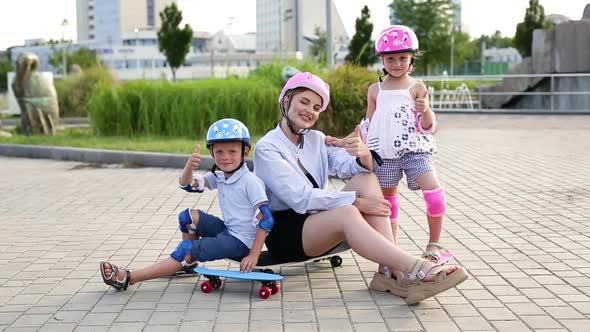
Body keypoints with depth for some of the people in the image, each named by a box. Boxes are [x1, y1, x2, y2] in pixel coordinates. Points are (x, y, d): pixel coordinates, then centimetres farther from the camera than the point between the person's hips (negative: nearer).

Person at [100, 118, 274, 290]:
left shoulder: (250, 182, -18)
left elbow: (265, 219, -22)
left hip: (241, 241, -8)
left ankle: (128, 278, -14)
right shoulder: (219, 177, 5)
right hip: (228, 230, 8)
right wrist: (190, 166, -26)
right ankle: (189, 264, 15)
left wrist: (254, 255, -26)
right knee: (189, 216, 5)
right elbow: (186, 184, -3)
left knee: (188, 250, -16)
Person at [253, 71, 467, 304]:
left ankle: (388, 272, -29)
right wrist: (357, 202, -25)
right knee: (347, 213, -35)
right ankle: (415, 270, -42)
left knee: (367, 179, -18)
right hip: (284, 231, -6)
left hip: (319, 221, 7)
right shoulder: (267, 147, -9)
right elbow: (300, 197, -20)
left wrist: (363, 154, -31)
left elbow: (350, 167, -7)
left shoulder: (317, 140, 12)